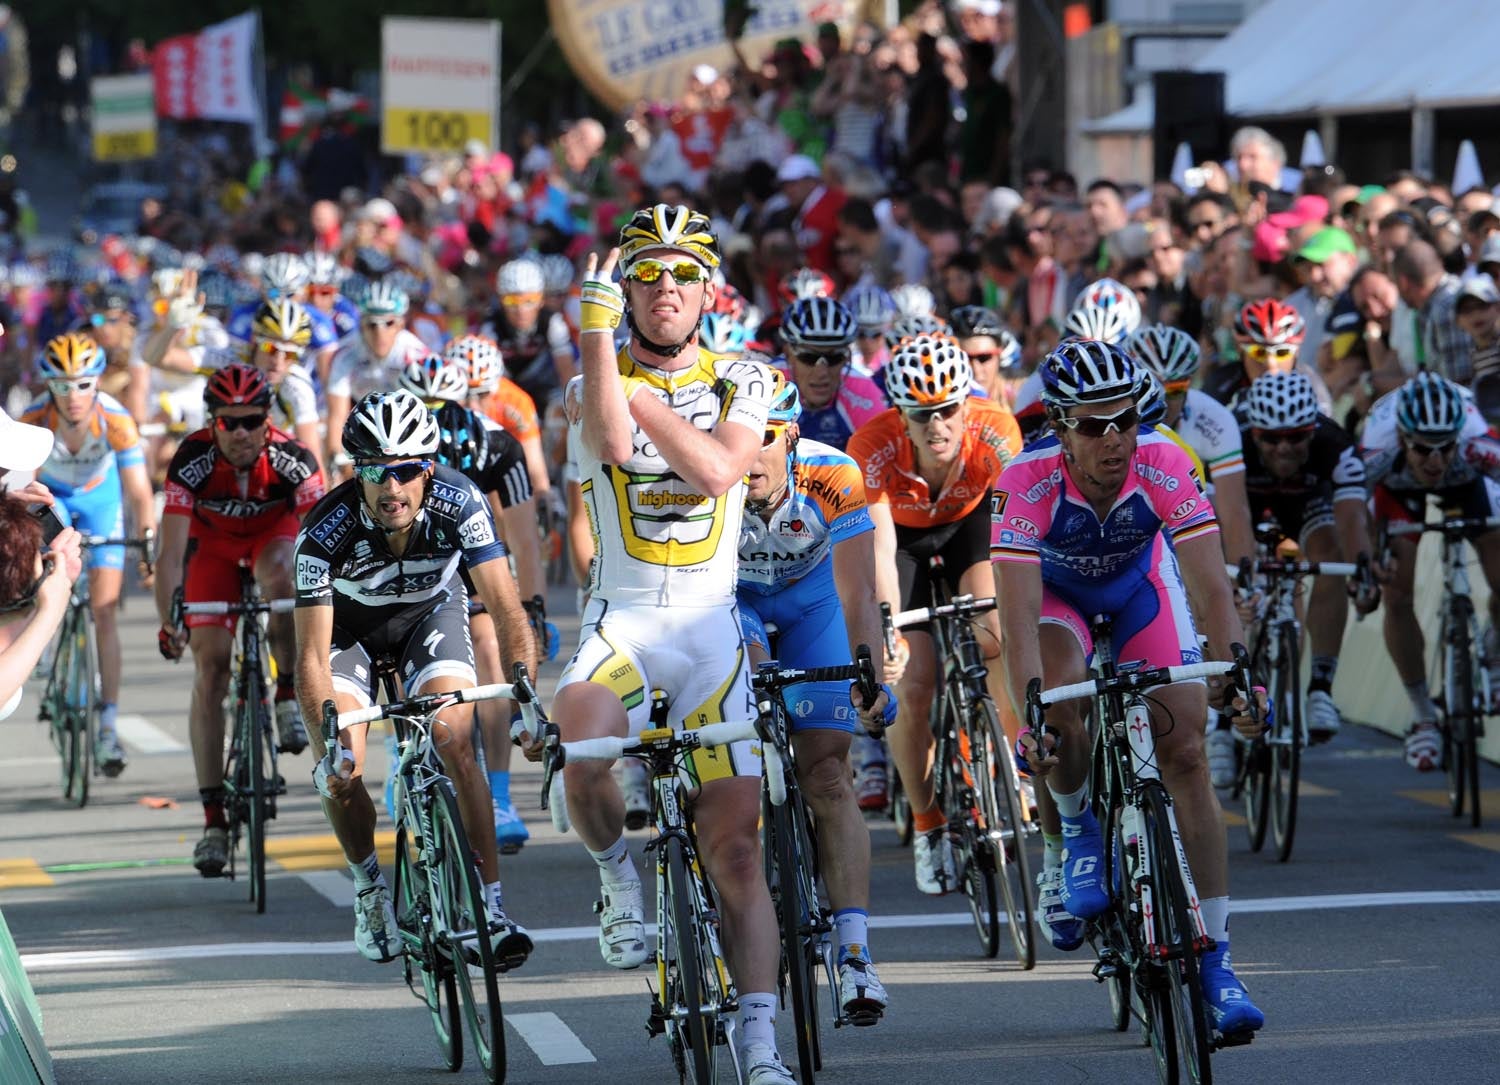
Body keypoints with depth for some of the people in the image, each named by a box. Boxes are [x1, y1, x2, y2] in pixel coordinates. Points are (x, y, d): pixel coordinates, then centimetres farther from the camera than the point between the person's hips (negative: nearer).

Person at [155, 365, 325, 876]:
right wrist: (168, 620, -48)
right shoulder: (191, 460, -31)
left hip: (274, 531, -1)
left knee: (279, 573, -38)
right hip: (213, 541, 1)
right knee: (209, 669, -11)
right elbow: (170, 551, -35)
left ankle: (288, 694, -13)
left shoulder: (292, 458, -31)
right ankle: (213, 819, -10)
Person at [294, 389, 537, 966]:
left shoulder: (460, 503, -33)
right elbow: (312, 658, -34)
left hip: (431, 612, 0)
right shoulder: (326, 531, -35)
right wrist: (331, 741, -48)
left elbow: (506, 609, -33)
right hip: (349, 624, 0)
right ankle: (370, 886, 10)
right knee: (340, 770, -17)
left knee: (456, 745, -21)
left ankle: (491, 905, -16)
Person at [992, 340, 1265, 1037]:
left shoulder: (1164, 466, -32)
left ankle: (1213, 961, -8)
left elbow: (1210, 585, -34)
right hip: (1054, 589, -1)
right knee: (1063, 712, -32)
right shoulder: (1027, 483, -35)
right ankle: (1076, 831, 2)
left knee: (1185, 755, -10)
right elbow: (1018, 614, -40)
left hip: (1140, 584, 1)